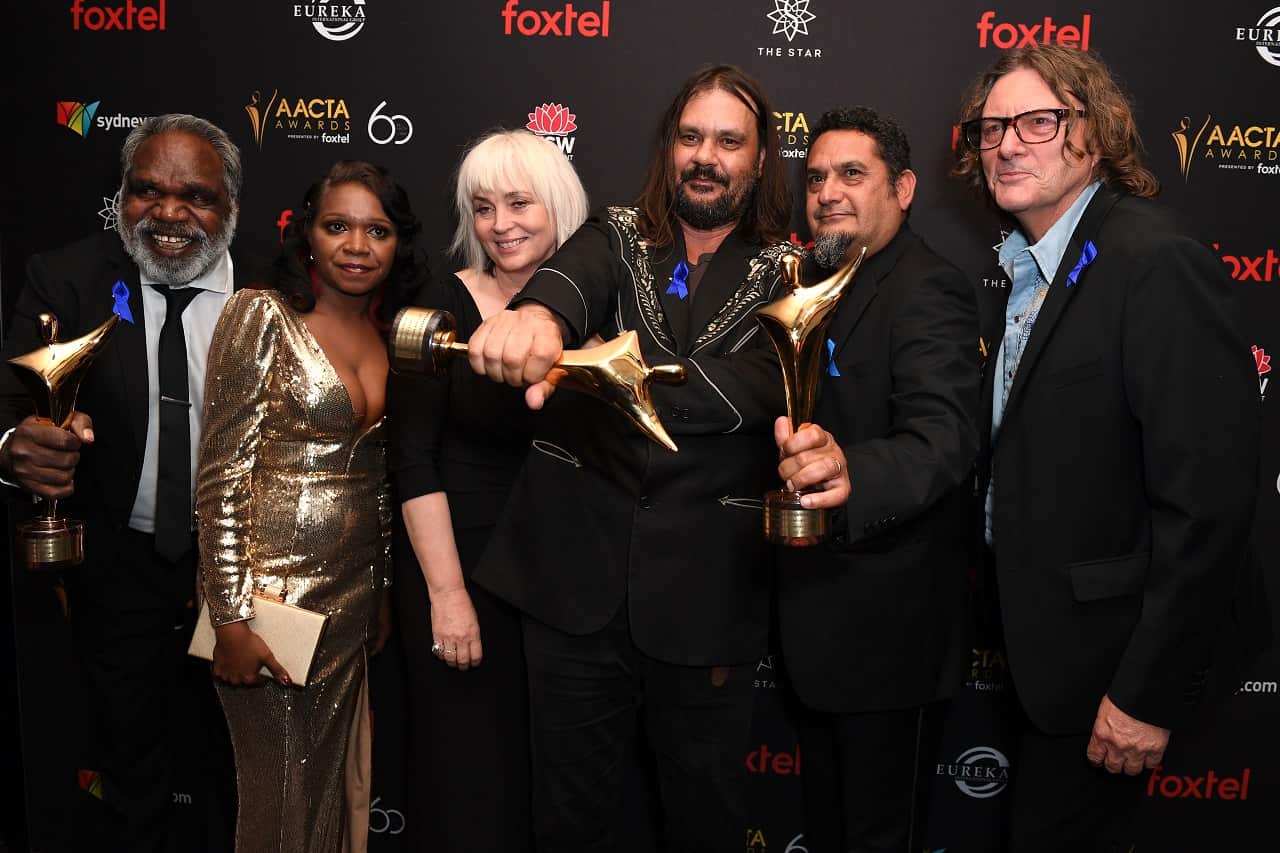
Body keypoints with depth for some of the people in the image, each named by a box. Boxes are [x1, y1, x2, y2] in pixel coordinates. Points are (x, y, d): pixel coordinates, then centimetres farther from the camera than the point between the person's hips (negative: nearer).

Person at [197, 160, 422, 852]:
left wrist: (383, 590, 15)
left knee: (336, 789, 16)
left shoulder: (386, 334, 8)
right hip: (274, 586, -6)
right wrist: (231, 618, -16)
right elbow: (221, 474, -12)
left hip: (354, 590, 6)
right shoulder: (261, 315, -9)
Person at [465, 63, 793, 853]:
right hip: (577, 580, 1)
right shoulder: (617, 239, 4)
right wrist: (538, 314, -44)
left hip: (706, 595, 0)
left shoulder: (785, 277, 2)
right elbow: (571, 276, -20)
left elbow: (759, 387, -17)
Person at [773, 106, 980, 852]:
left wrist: (850, 472, -53)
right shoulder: (824, 282, 9)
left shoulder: (927, 291, -19)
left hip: (890, 622, -9)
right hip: (823, 611, 9)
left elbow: (944, 436, -35)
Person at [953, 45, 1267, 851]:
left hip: (1114, 646, -8)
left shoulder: (1156, 260, -21)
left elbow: (1207, 495, -24)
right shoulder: (1026, 268, 7)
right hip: (1045, 634, 8)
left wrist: (1148, 692, -21)